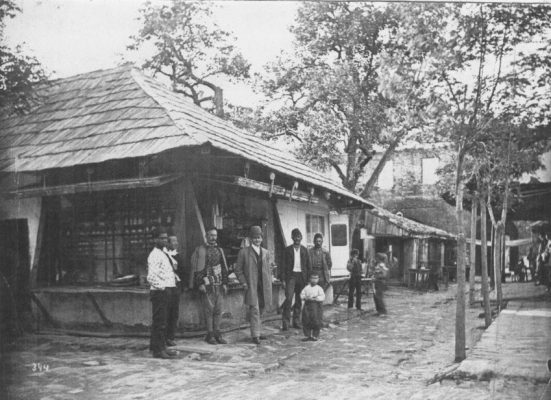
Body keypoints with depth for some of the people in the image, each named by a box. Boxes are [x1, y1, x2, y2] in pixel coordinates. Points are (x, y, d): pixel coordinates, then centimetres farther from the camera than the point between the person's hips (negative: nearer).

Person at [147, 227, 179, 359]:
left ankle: (160, 347, 27)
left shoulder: (164, 254, 16)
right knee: (160, 322, -5)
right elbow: (151, 277, -24)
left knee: (162, 320, 17)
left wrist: (174, 276, 15)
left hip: (166, 290, 10)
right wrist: (162, 287, -18)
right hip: (159, 291, -10)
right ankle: (158, 350, 1)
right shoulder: (154, 255, -15)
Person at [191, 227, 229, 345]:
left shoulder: (219, 250, 14)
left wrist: (225, 283, 10)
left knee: (218, 310, 7)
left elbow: (224, 268, 17)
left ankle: (217, 333, 14)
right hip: (207, 285, -5)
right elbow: (197, 268, -7)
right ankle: (210, 334, 4)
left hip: (219, 285, 5)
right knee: (209, 309, -3)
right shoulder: (200, 250, -3)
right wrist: (200, 284, -13)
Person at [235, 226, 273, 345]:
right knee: (254, 310, -11)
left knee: (261, 309, 10)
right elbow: (238, 270, 2)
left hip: (264, 286, 5)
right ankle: (255, 335, -8)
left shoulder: (266, 253, 13)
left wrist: (269, 283, 8)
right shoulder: (244, 252, 0)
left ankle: (257, 331, 24)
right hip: (251, 286, -4)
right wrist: (244, 283, -7)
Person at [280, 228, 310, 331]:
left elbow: (308, 265, 11)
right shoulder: (288, 250, 3)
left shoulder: (304, 250, 10)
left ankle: (296, 321, 17)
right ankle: (285, 322, -9)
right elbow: (283, 265, 1)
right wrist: (283, 279, -6)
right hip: (291, 275, -3)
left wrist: (308, 278, 4)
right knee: (289, 298, -14)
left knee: (299, 300, 7)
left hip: (302, 276, 3)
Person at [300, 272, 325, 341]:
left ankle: (315, 336, 14)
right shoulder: (306, 287, 7)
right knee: (306, 322, 4)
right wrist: (305, 297, -12)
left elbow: (322, 297, -10)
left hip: (316, 305, -3)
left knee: (316, 322, -1)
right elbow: (302, 294, 8)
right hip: (307, 305, 3)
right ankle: (307, 335, 15)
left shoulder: (319, 288, -1)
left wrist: (315, 298, -19)